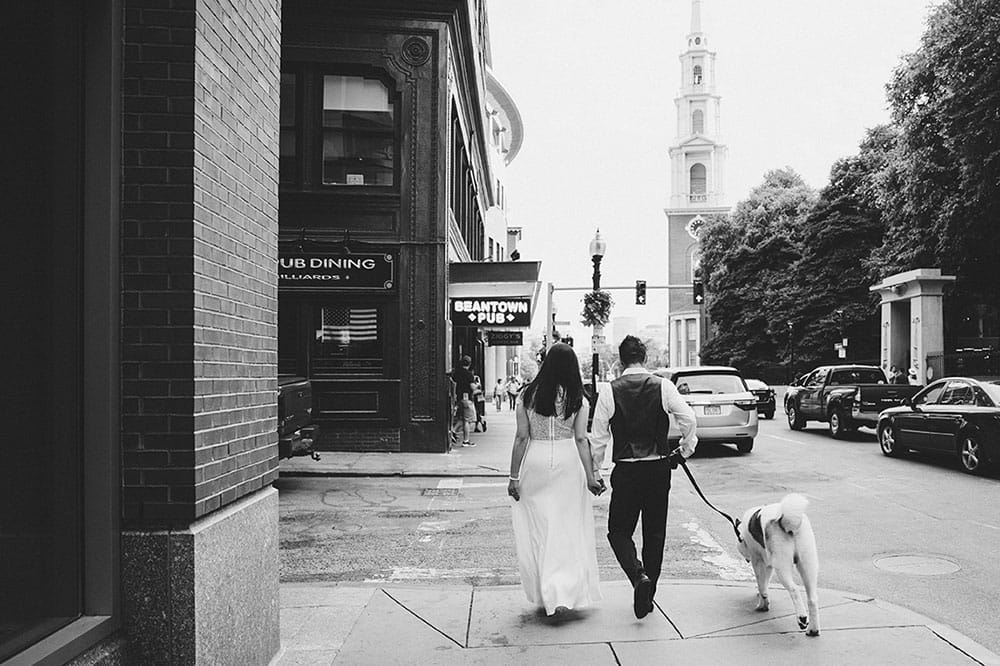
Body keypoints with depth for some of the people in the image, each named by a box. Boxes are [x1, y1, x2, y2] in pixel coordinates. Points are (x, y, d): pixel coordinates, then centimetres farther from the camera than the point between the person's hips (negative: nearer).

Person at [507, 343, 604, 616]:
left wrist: (514, 476, 2)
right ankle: (564, 592, 2)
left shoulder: (527, 394, -2)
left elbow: (521, 437, -3)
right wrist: (590, 477, 1)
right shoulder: (577, 398, -2)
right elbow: (581, 439, -4)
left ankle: (544, 595, 19)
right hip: (568, 462, 0)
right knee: (568, 530, 9)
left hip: (535, 463, 0)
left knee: (538, 529, 12)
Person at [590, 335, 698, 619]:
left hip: (626, 470, -2)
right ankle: (648, 594, 21)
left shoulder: (609, 391, -4)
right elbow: (688, 418, -8)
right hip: (659, 468, 2)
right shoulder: (663, 386, -2)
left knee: (619, 531, 10)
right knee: (655, 533, 15)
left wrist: (594, 471, 8)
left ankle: (638, 575, -15)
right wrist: (685, 449, 9)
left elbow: (598, 436, -2)